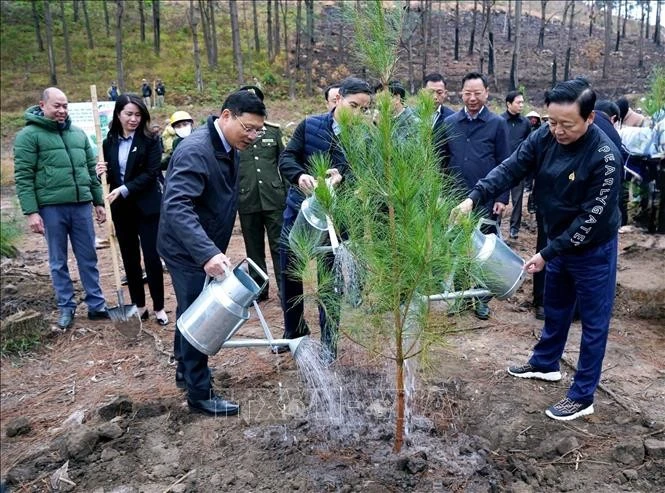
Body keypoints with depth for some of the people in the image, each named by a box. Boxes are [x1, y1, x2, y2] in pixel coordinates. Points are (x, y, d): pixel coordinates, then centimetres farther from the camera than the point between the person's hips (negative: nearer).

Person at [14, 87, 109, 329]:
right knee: (58, 261, 8)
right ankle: (66, 308, 19)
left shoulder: (78, 133, 12)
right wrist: (31, 212, -14)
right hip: (51, 207, -4)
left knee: (88, 257, 10)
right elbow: (23, 177, -7)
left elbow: (91, 170, 17)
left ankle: (96, 305, 19)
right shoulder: (29, 135, -3)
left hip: (81, 205, 4)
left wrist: (98, 201, 14)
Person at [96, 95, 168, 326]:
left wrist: (124, 189, -20)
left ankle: (159, 307, 10)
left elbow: (151, 173, -12)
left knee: (152, 257, -2)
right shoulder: (110, 142, 7)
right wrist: (101, 173, -10)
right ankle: (139, 305, 22)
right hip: (121, 208, 4)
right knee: (129, 258, 10)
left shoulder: (150, 140, -5)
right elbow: (108, 175, 13)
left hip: (147, 206, -4)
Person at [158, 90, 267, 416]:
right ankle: (200, 394, 14)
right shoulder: (195, 151, -27)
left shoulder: (228, 148, 3)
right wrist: (207, 253, -47)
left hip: (206, 248, 9)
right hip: (188, 250, -9)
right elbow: (176, 206, -37)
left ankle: (186, 369, 40)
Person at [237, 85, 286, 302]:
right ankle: (259, 289, 22)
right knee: (254, 248, 10)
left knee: (279, 246, 0)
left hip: (274, 198, 0)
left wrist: (290, 192, 5)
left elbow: (284, 162, 10)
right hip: (247, 201, 0)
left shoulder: (273, 131, 7)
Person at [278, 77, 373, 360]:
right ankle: (294, 331, 33)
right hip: (299, 209, 2)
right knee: (288, 272, 12)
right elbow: (287, 158, -10)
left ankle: (328, 341, 21)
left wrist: (342, 175, -37)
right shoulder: (310, 125, -1)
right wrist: (300, 176, -31)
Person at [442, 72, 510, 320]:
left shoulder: (497, 123, -2)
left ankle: (482, 297, 21)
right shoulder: (449, 122, 4)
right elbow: (442, 161, 8)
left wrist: (502, 198, -8)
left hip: (487, 199, -2)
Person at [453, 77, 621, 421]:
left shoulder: (605, 157, -29)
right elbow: (510, 169, -10)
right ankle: (545, 364, 44)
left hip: (593, 249, -6)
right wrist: (474, 197, -25)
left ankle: (582, 397, 19)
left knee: (593, 321, 7)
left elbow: (591, 218, -27)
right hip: (559, 241, 6)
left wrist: (547, 253, -25)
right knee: (555, 308, 23)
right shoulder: (544, 138, -12)